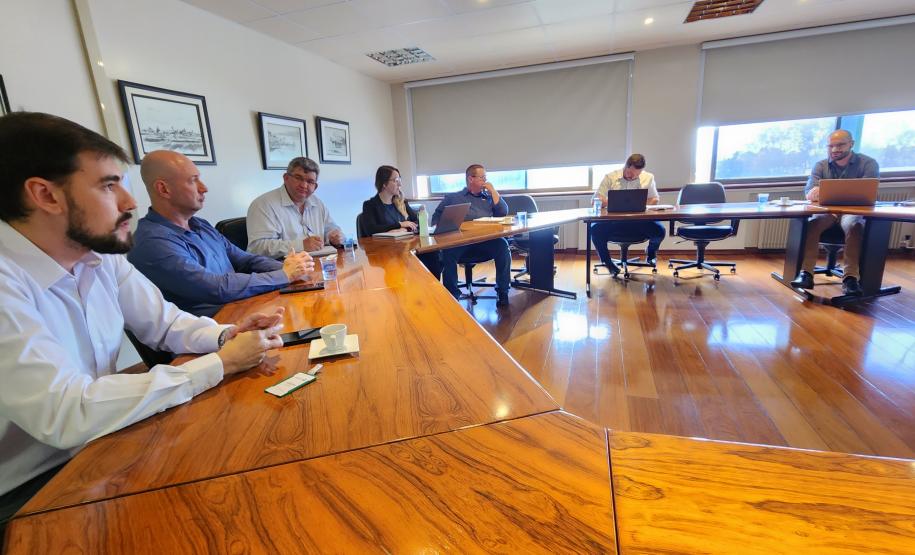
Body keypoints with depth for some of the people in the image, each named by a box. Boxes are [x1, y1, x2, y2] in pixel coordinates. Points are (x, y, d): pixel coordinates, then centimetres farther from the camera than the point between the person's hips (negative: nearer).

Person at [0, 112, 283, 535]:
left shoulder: (102, 255, -4)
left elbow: (164, 322, 5)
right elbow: (67, 415, -32)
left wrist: (225, 335, -16)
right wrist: (220, 363, -28)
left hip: (95, 449, 6)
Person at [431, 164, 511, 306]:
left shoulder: (489, 197, 26)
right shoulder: (453, 197, 19)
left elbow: (503, 213, 9)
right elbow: (437, 217, 12)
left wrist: (493, 191, 11)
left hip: (487, 240, 2)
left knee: (502, 244, -29)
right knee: (448, 251, -32)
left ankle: (503, 292, -17)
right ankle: (452, 294, -18)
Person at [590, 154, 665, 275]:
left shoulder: (648, 178, 11)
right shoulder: (610, 177, 4)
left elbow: (655, 199, 15)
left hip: (638, 220, 1)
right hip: (613, 220, -1)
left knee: (659, 230, -25)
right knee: (596, 229, -32)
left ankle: (651, 251, 17)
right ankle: (607, 262, -1)